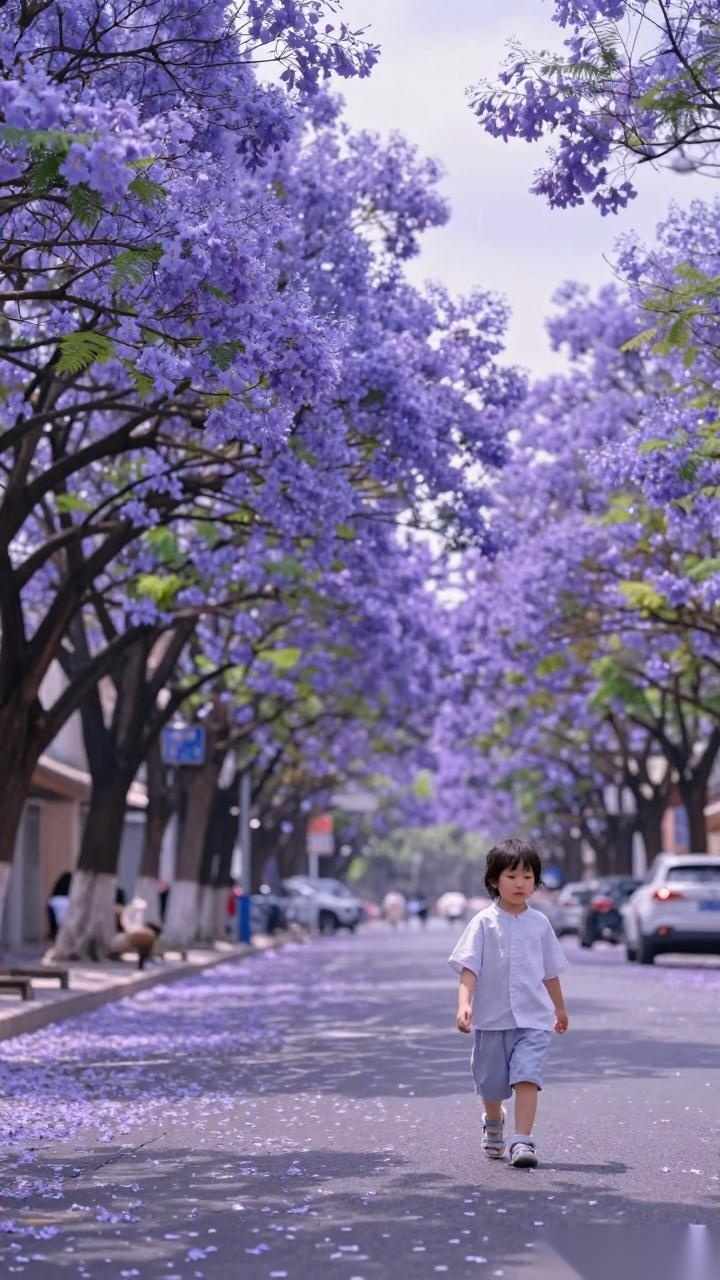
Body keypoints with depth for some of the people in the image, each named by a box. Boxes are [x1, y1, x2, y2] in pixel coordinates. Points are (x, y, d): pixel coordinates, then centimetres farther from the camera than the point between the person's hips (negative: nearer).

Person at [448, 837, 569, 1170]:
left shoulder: (539, 923, 5)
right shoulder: (484, 922, -4)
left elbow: (550, 971, 16)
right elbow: (469, 968, -11)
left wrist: (560, 1009, 24)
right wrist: (464, 1004, -25)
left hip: (533, 1019, 1)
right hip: (491, 1018, -1)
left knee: (527, 1077, -16)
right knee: (491, 1083, 13)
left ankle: (522, 1141, -14)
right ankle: (493, 1124, 42)